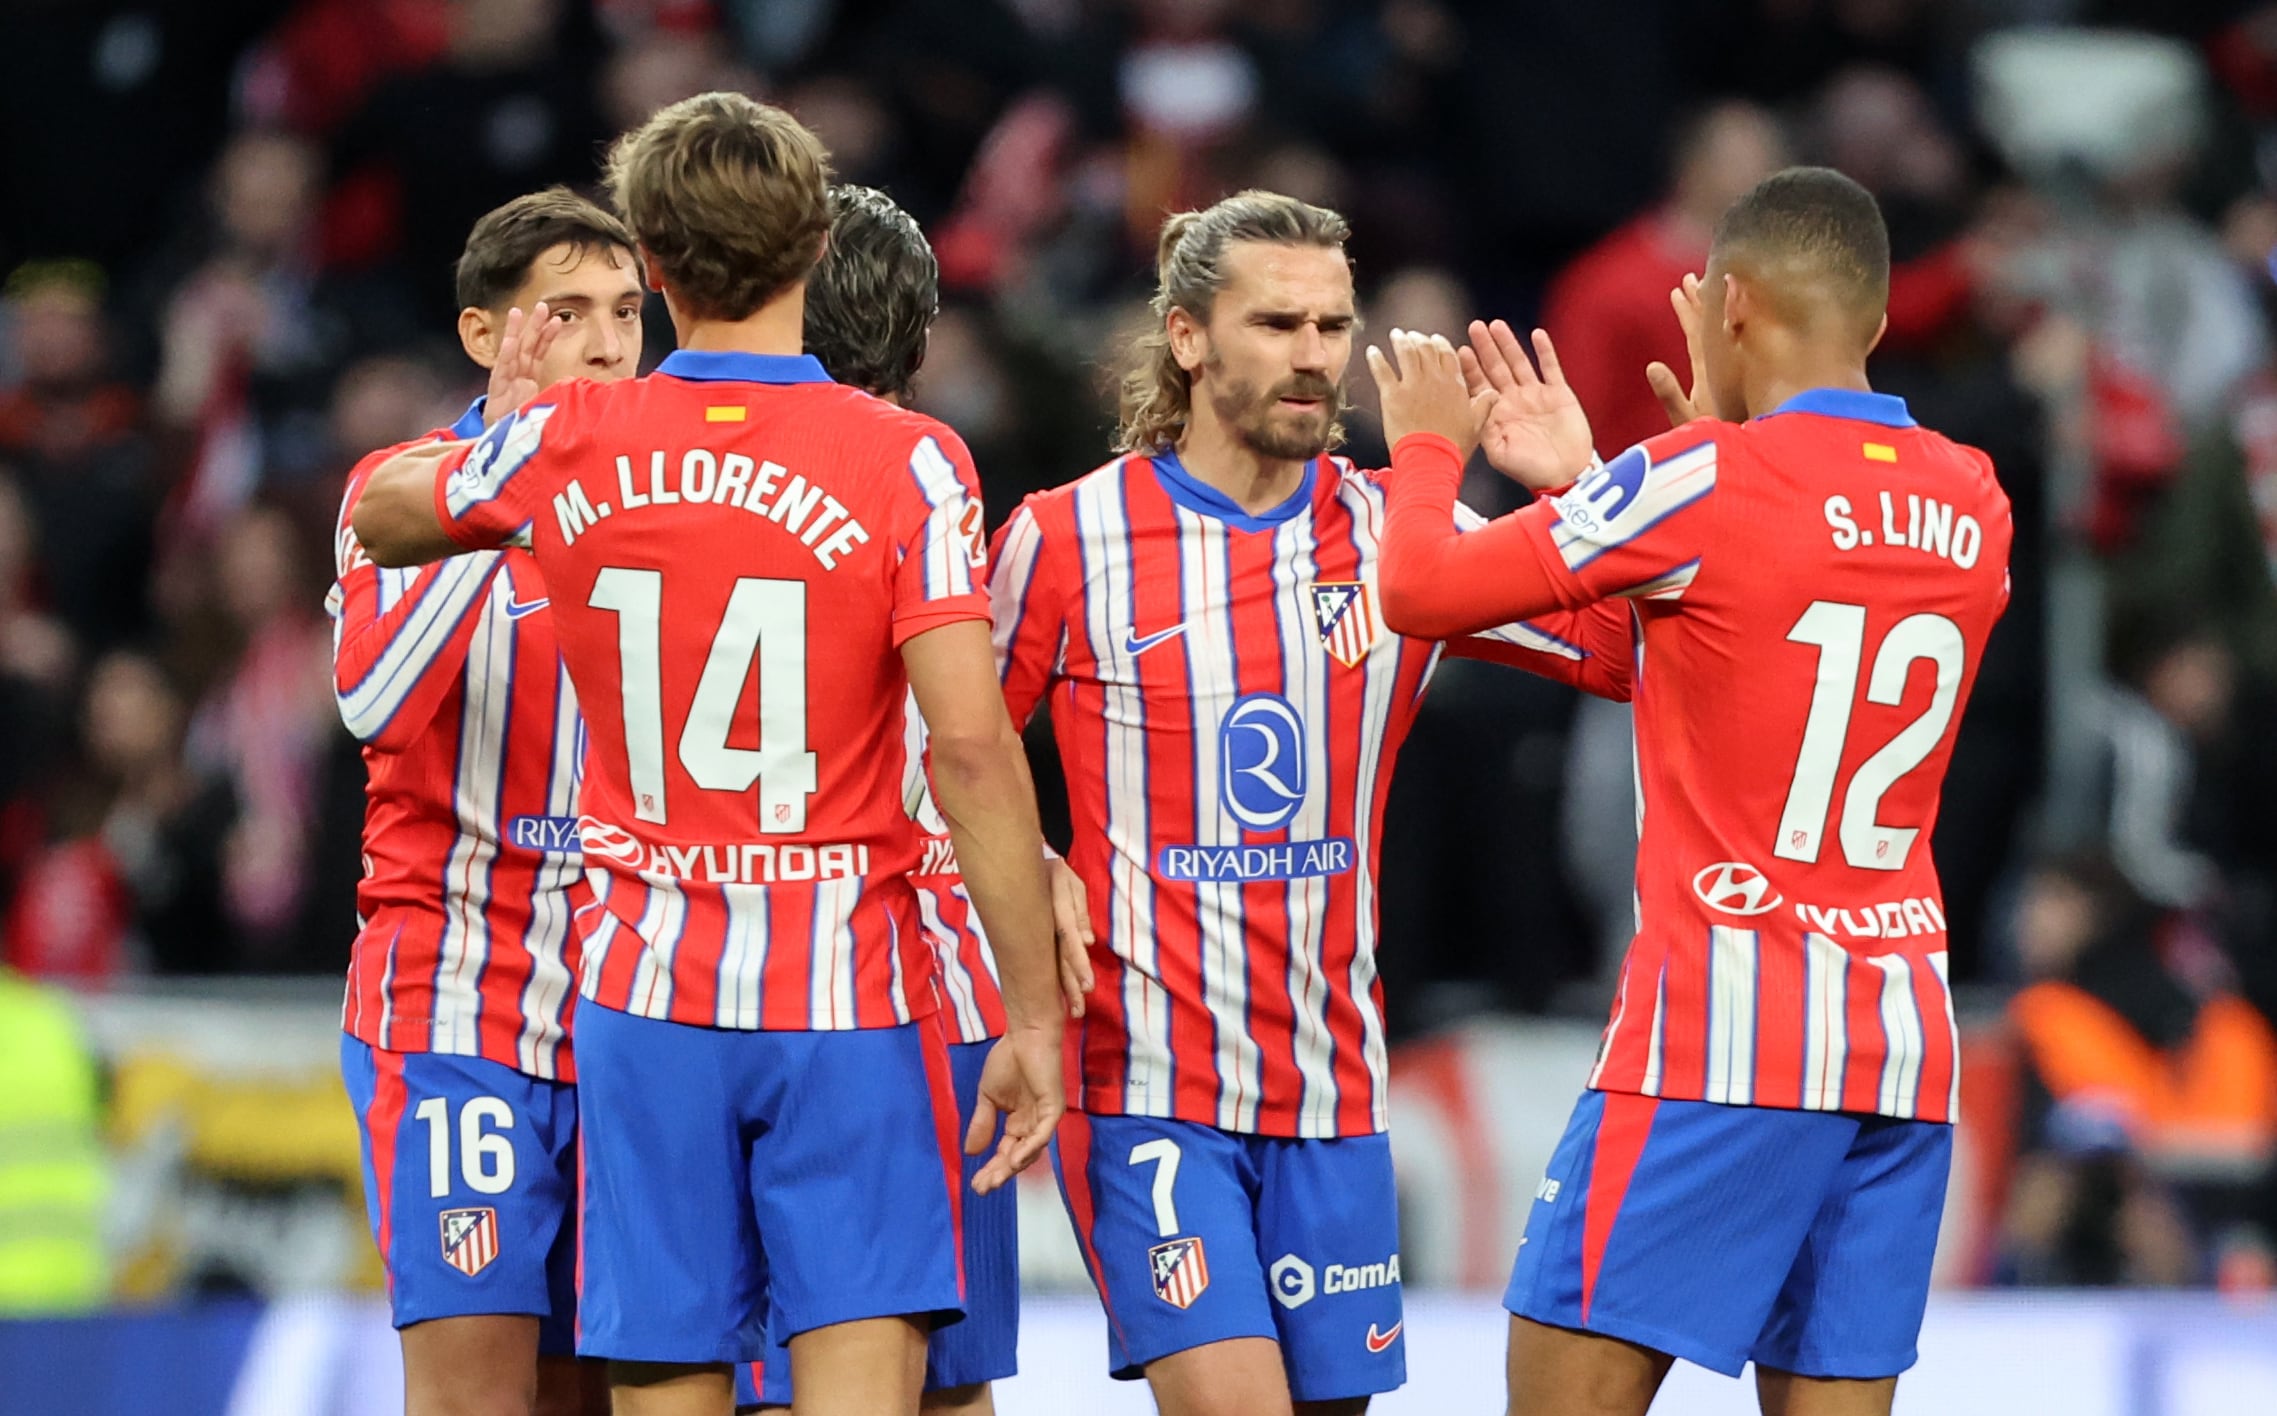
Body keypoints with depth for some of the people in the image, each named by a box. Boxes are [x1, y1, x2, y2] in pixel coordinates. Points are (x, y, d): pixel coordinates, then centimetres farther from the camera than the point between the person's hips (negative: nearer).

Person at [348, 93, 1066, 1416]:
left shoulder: (566, 447, 1)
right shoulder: (907, 463, -8)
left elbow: (382, 513, 23)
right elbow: (973, 748, -15)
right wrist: (1034, 1018, -11)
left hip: (644, 995, 3)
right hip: (848, 997, -2)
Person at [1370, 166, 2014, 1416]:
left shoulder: (1705, 480, -9)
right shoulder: (1972, 509, 11)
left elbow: (1420, 591, -2)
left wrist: (1424, 446, 18)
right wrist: (1586, 483, 29)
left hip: (1723, 1031, -6)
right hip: (1908, 1039, 6)